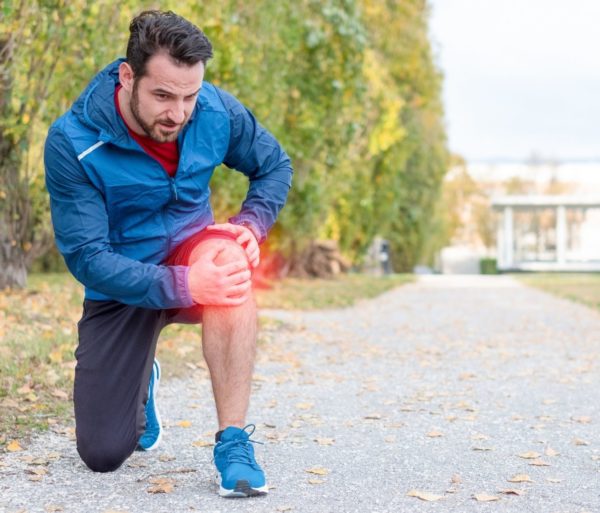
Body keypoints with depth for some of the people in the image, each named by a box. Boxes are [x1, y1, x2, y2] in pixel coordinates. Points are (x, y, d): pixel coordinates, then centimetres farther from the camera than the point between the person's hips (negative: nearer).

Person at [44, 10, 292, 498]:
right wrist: (182, 286, -39)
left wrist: (250, 225, -17)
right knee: (103, 454, -5)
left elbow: (275, 166, 4)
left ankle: (234, 442, -31)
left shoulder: (216, 111, -14)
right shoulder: (71, 143, -23)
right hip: (120, 289, -1)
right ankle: (142, 382, 32)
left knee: (226, 255, -38)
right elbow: (86, 258, -25)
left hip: (191, 255, 1)